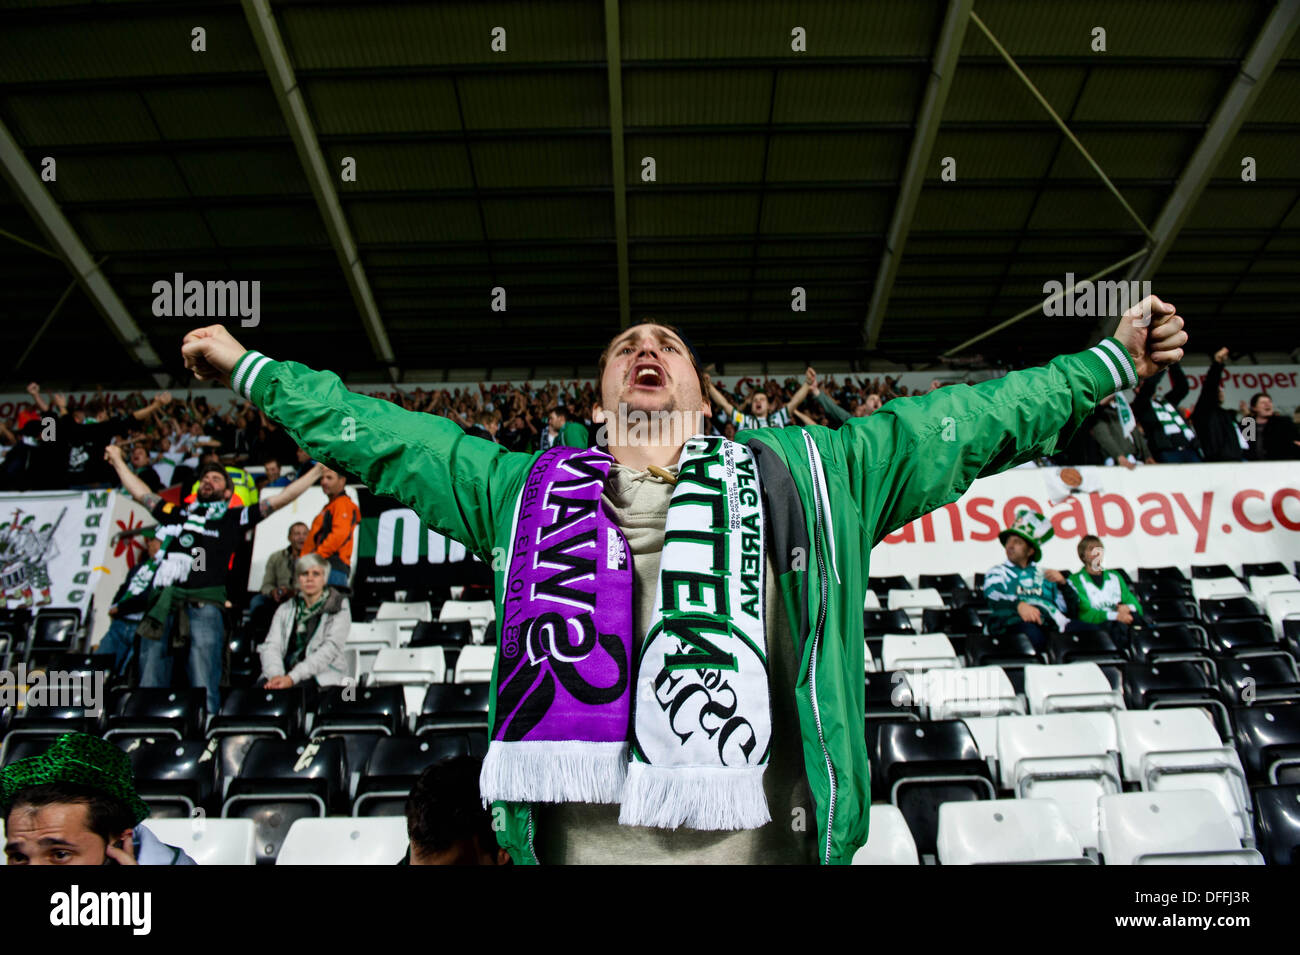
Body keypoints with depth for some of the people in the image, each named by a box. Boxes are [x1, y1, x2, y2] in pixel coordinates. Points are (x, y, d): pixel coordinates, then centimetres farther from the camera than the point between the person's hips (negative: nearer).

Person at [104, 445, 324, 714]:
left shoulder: (234, 518, 16)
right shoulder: (178, 513, 26)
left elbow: (280, 499, 13)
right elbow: (140, 493, 39)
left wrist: (317, 471, 11)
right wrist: (118, 460, 49)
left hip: (204, 604, -4)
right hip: (163, 603, 4)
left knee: (204, 691, -9)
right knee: (149, 685, 4)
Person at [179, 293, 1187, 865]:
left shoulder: (800, 473, 14)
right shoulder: (527, 487, 16)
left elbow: (959, 423, 16)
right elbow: (381, 432, 22)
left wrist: (1111, 361, 18)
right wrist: (251, 368, 27)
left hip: (758, 839, 0)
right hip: (578, 839, 1)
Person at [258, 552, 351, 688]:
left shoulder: (339, 609, 5)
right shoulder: (285, 609, 18)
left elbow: (329, 650, -9)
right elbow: (271, 646, 5)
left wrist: (292, 678, -20)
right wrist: (275, 675, -17)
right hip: (284, 674, 3)